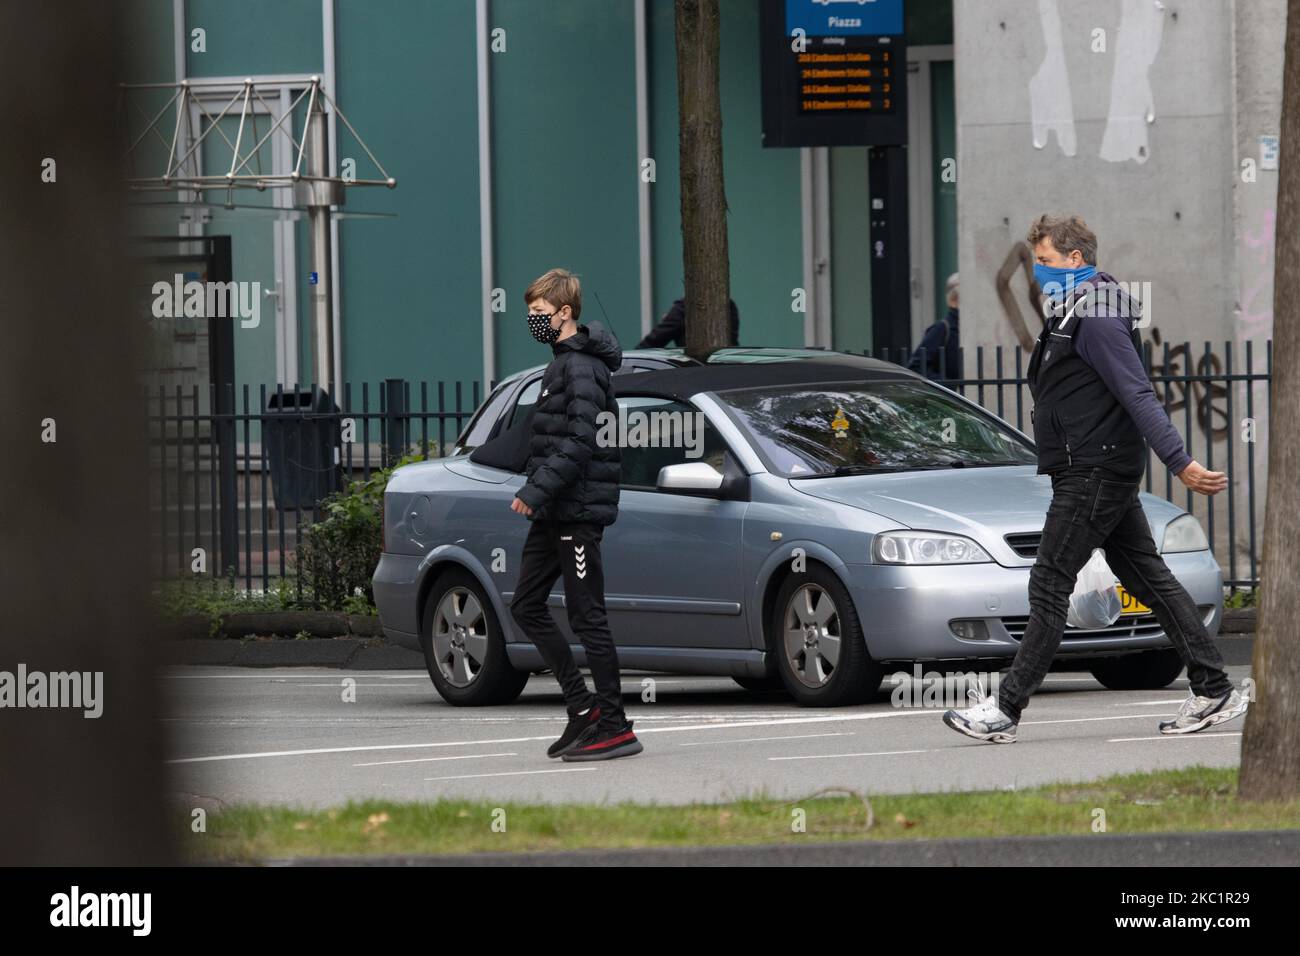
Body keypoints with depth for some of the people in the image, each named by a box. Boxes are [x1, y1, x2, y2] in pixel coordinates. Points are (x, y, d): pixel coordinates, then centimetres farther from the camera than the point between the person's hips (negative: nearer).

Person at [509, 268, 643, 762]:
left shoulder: (582, 368, -15)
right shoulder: (562, 364, 17)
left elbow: (578, 443, -23)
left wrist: (536, 490, -25)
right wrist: (538, 495, 17)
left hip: (578, 513, -11)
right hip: (555, 514, 11)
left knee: (588, 617, -8)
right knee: (527, 606, 12)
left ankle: (615, 727, -4)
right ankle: (582, 706, 15)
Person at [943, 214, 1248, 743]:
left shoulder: (1096, 321, -16)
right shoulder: (1072, 316, 17)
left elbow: (1139, 397, -23)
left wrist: (1181, 463, -28)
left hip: (1094, 474, -11)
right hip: (1110, 475, 11)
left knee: (1049, 585, -8)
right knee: (1147, 578, 10)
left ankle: (1005, 708, -7)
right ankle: (1214, 691, 10)